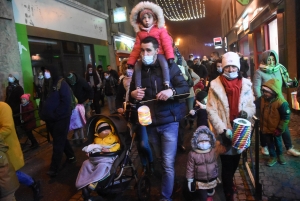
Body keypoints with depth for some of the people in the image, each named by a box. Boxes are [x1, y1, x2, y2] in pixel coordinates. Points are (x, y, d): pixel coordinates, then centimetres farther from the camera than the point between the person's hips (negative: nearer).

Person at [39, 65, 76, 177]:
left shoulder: (61, 83, -12)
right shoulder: (46, 84, 10)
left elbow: (66, 101, -18)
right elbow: (43, 100, 15)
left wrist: (55, 115, -19)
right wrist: (42, 114, 3)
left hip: (61, 118, -7)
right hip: (49, 119, 7)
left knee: (58, 143, 1)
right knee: (61, 140, 19)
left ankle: (54, 168, 9)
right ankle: (71, 157, 37)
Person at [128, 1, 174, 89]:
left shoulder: (160, 29, 2)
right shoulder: (140, 33, 11)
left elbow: (167, 44, -6)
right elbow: (136, 49, 8)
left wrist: (170, 57, -19)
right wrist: (131, 62, 0)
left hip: (159, 54, -3)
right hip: (146, 56, 3)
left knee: (165, 64, -32)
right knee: (137, 67, -17)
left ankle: (167, 85, -30)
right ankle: (138, 87, -10)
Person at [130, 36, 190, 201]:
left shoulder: (169, 66, -6)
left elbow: (186, 89, -7)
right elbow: (131, 93, 16)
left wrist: (172, 91, -26)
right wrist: (133, 94, -8)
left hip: (168, 122, -4)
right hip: (149, 123, 4)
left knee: (168, 164, -1)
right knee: (159, 160, 19)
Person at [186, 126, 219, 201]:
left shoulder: (214, 152, -10)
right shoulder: (192, 154, -21)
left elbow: (216, 165, 4)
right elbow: (190, 168, -13)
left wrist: (217, 176, 12)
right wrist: (190, 181, -8)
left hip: (212, 180, 4)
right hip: (200, 182, -4)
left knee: (210, 194, 24)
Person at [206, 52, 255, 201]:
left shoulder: (246, 84, 2)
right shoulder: (215, 85, -8)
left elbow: (252, 106, 3)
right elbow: (211, 111, -11)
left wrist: (246, 113, -20)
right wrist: (223, 130, -20)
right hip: (224, 134, -3)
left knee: (235, 163, 21)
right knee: (227, 167, 5)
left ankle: (228, 182, 49)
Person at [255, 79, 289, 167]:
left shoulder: (281, 103, -27)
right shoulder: (262, 99, -14)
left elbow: (286, 117, -20)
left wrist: (280, 129, -16)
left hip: (276, 129, -3)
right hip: (265, 127, 3)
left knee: (277, 142, 22)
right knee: (269, 143, 20)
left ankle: (280, 155, 48)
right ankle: (273, 157, 40)